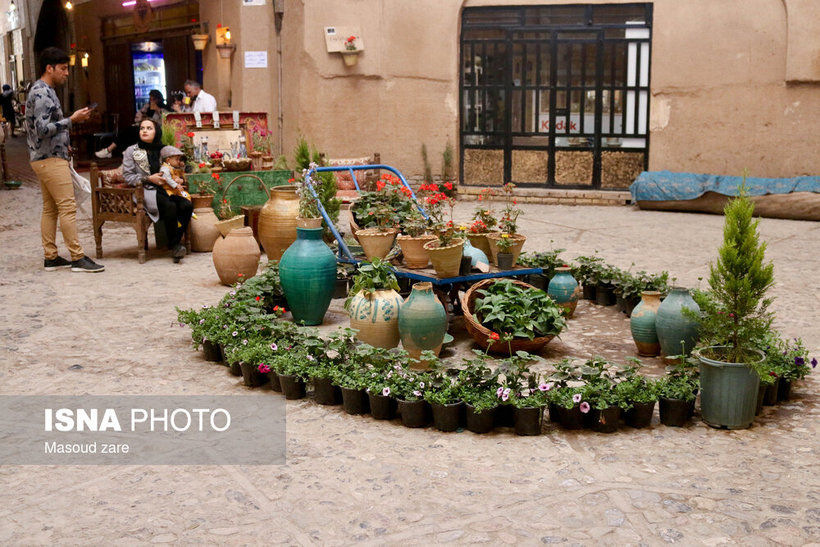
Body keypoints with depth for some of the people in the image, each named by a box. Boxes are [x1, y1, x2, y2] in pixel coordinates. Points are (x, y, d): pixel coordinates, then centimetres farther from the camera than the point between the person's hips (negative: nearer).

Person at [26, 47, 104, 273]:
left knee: (50, 209, 10)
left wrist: (63, 142, 18)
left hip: (45, 158, 11)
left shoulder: (43, 91, 18)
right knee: (68, 207, -10)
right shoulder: (42, 93, -15)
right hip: (51, 159, -11)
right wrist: (72, 120, -20)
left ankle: (51, 257, 13)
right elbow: (42, 129, -23)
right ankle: (77, 258, -10)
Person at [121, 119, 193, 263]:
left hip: (163, 189, 4)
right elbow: (127, 176, 1)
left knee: (186, 205, -25)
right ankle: (174, 245, -21)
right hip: (144, 191, -4)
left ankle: (175, 243, -19)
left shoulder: (162, 150, 17)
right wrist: (149, 179, -12)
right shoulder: (131, 151, 6)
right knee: (170, 206, -33)